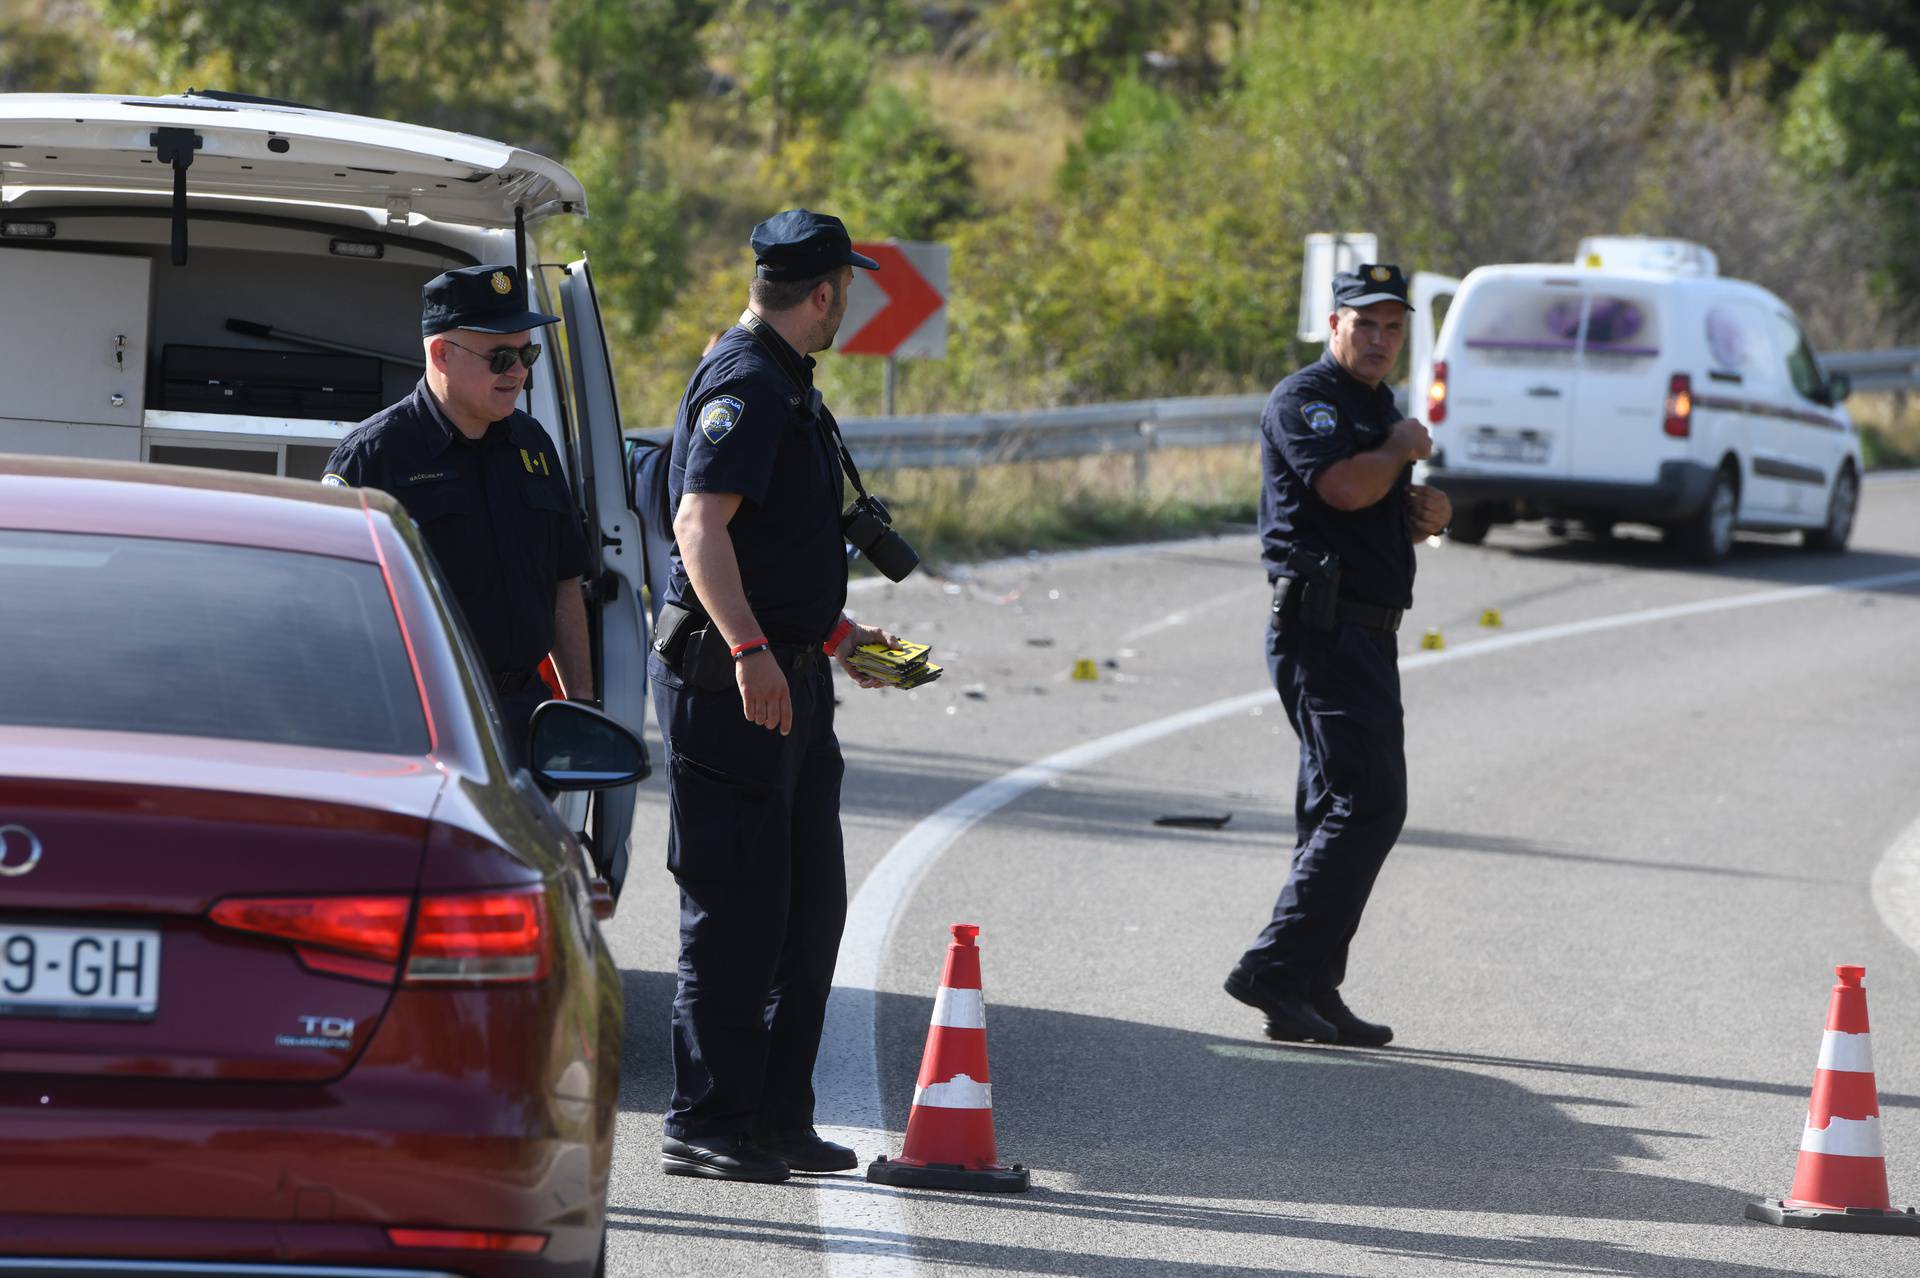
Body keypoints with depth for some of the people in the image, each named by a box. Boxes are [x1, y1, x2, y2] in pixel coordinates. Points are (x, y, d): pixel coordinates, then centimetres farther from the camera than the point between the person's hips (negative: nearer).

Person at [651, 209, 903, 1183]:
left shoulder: (781, 382, 18)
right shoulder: (745, 386, -15)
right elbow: (700, 526, -27)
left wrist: (833, 630, 38)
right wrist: (751, 651, -35)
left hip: (790, 676, 10)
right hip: (731, 684, -10)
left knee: (810, 903, 13)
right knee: (736, 909, -6)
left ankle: (776, 1116, 19)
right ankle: (706, 1125, -1)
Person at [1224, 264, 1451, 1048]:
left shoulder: (1379, 405, 22)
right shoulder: (1305, 400, -9)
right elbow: (1345, 487, -26)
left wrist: (1425, 512, 10)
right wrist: (1402, 449, -7)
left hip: (1365, 635, 10)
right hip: (1324, 627, -10)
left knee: (1340, 810, 10)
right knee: (1368, 802, -17)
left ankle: (1311, 993, 13)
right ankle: (1276, 970, -17)